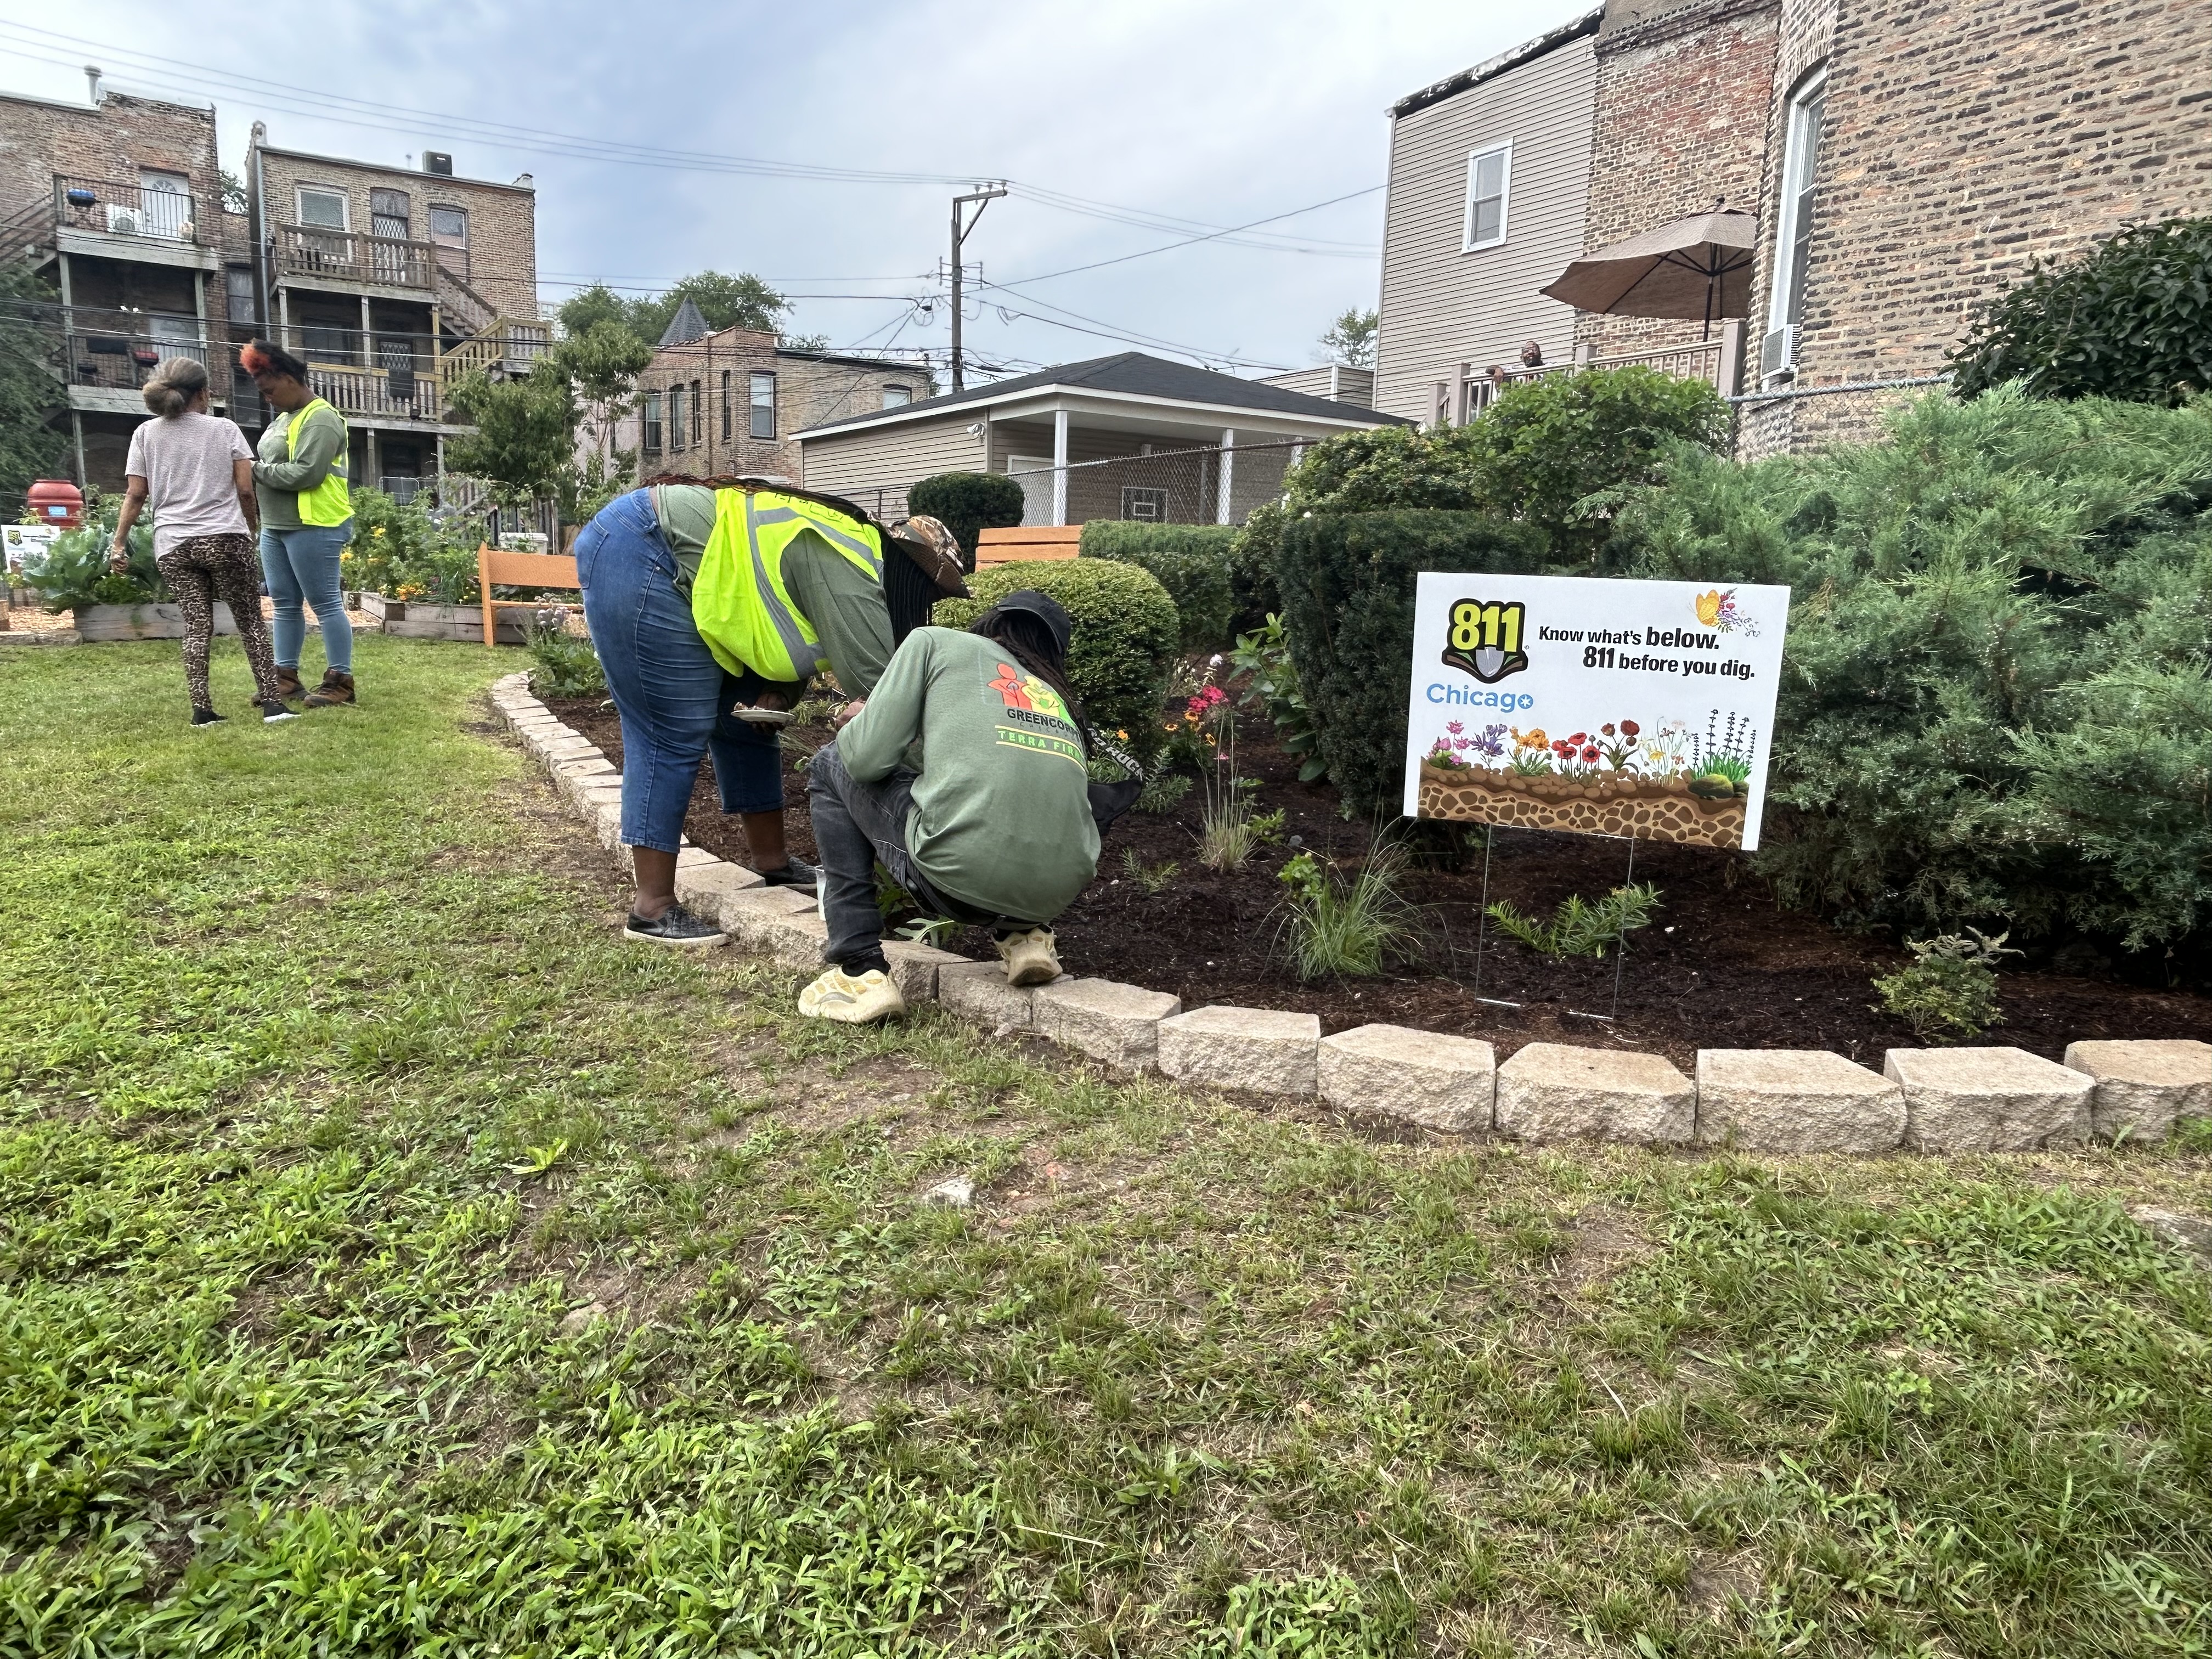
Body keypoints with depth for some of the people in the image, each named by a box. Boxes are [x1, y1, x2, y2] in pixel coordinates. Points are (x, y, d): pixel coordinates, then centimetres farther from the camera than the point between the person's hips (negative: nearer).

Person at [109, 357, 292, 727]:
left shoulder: (146, 433, 10)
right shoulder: (224, 429, 5)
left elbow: (136, 494, 6)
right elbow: (245, 488, 0)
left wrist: (118, 544, 11)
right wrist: (253, 528, 15)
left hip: (172, 546, 2)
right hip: (226, 538, -2)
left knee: (196, 625, 5)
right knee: (251, 621, 4)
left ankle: (202, 709, -2)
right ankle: (271, 701, -3)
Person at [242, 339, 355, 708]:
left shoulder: (320, 420, -12)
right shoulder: (285, 417, 18)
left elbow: (306, 473, -22)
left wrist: (257, 470, -12)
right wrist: (257, 473, 6)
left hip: (313, 527, -10)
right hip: (276, 527, 10)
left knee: (325, 604, -5)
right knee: (285, 604, 11)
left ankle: (340, 681, 0)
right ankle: (286, 677, 18)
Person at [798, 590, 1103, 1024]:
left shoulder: (937, 642, 14)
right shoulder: (1059, 697, 27)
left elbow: (868, 758, 5)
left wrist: (854, 725, 28)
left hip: (961, 878, -6)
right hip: (1059, 893, 6)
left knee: (831, 768, 22)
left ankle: (861, 972, 14)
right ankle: (1024, 936, 18)